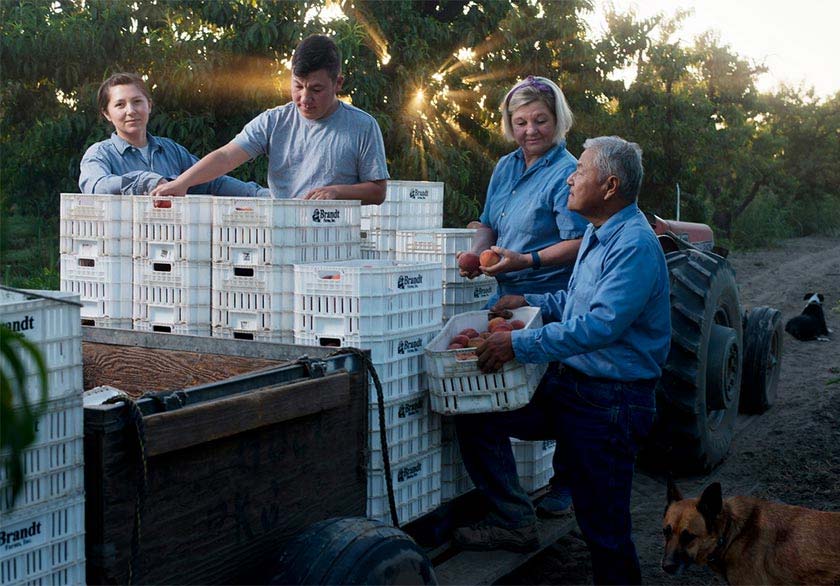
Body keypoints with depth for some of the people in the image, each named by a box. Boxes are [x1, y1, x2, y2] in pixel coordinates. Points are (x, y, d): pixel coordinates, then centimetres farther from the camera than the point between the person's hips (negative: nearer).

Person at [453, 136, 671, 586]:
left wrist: (519, 345, -28)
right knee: (474, 415, 3)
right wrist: (529, 303, 12)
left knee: (604, 525, -1)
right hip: (565, 382, 9)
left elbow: (601, 324, -30)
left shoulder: (634, 246, -20)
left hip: (609, 401, -9)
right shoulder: (598, 233, 12)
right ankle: (515, 523, 10)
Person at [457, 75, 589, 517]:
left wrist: (526, 260, -24)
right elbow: (489, 223, 22)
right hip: (507, 296, 7)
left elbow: (578, 244, -15)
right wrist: (477, 253, 2)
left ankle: (563, 487, 15)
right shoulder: (505, 168, 14)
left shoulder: (566, 173, -9)